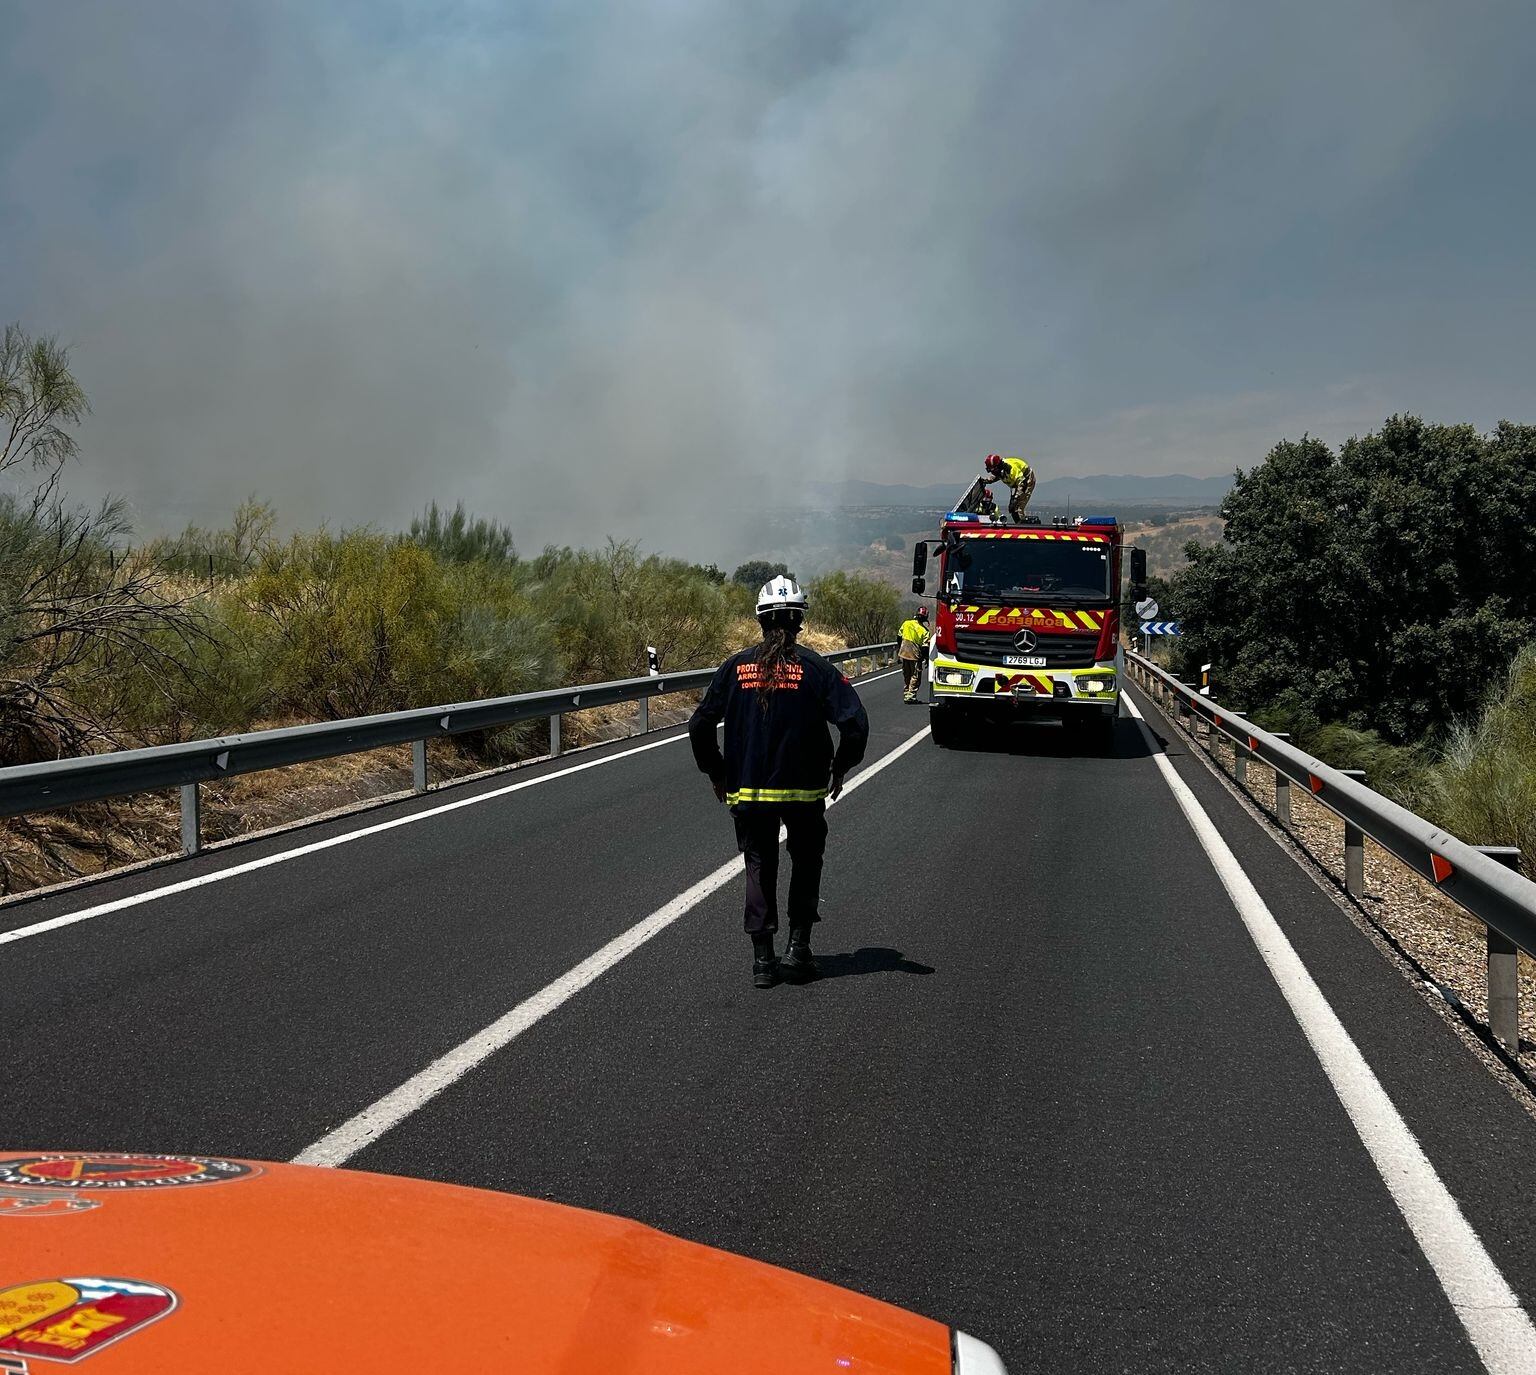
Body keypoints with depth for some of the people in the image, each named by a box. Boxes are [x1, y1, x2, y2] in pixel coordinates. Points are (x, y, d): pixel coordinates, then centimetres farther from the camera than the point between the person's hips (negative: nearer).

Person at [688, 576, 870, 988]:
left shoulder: (736, 666, -2)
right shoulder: (815, 667, -8)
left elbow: (699, 726, -2)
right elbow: (855, 723, -16)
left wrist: (716, 774, 12)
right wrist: (840, 768, 1)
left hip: (747, 789, 1)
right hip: (805, 788, -1)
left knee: (759, 868, 13)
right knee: (806, 862, 19)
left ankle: (762, 958, 9)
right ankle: (798, 946, 11)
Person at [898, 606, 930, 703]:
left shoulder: (906, 623, 1)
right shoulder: (924, 630, -10)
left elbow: (899, 637, 11)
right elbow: (925, 646, -11)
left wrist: (898, 651, 22)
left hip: (904, 652, 4)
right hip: (915, 654, -4)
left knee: (906, 676, 17)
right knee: (915, 676, 5)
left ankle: (906, 695, 20)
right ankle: (911, 696, -3)